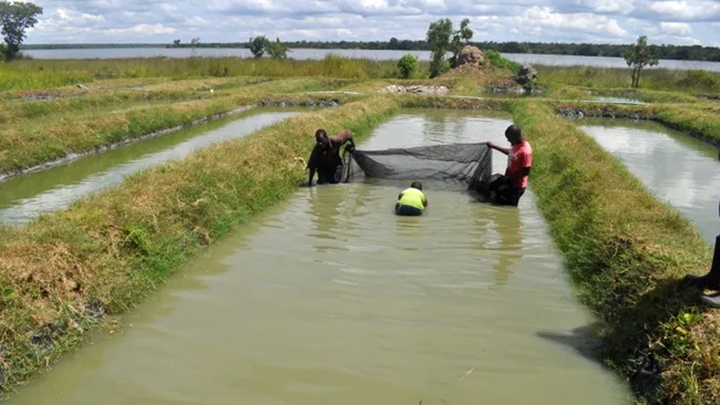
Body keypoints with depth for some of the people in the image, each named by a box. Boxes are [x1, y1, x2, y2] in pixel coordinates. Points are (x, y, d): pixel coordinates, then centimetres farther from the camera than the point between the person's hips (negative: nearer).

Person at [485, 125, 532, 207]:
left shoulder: (525, 151, -31)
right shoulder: (516, 144, -4)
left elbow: (526, 172, -26)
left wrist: (509, 178, -20)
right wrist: (494, 146, 19)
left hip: (516, 185, -9)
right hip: (508, 179, 9)